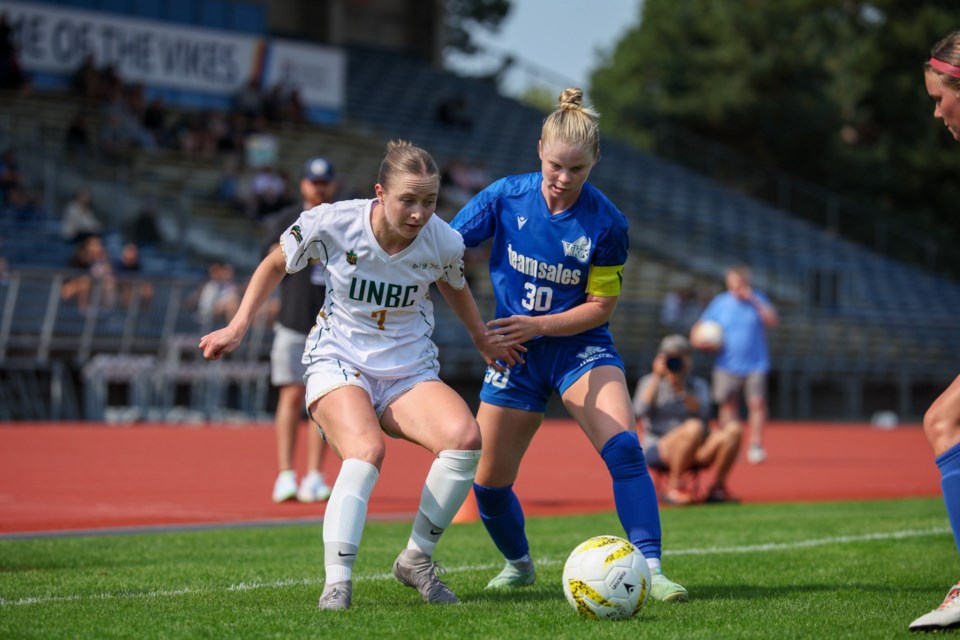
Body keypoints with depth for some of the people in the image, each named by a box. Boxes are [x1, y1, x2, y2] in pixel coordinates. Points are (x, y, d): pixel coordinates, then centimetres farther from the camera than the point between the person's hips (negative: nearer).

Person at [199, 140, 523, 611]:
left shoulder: (443, 242, -9)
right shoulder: (332, 223, -15)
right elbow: (275, 264, 5)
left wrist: (483, 340, 30)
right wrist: (237, 329, 1)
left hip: (410, 373, 3)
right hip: (338, 365, -3)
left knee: (465, 437, -28)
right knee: (366, 450, -36)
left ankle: (417, 558, -8)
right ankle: (336, 582, -29)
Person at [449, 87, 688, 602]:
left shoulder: (606, 223, -15)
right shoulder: (506, 197, -11)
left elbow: (601, 306, -9)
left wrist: (538, 325, -21)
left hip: (580, 347, -2)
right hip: (514, 353, 2)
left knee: (624, 448, -26)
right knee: (489, 483, 6)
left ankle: (650, 570, -24)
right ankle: (518, 564, 35)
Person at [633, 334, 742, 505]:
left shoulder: (699, 385, 13)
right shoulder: (649, 382, 7)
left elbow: (703, 416, -8)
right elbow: (640, 411, -14)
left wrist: (681, 390, -19)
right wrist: (657, 378, -13)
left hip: (694, 452, 4)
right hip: (657, 451, -4)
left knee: (734, 428, -19)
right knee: (694, 427, -35)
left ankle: (717, 487, -9)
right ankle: (674, 486, -22)